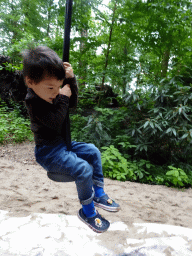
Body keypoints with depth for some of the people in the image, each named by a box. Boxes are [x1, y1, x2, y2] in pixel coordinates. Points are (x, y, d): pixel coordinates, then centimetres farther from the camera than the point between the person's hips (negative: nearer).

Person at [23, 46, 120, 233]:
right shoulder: (33, 102, -23)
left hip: (63, 143, 10)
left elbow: (73, 103, 12)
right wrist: (62, 98, -23)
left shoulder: (52, 94, 3)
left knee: (93, 152, 11)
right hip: (48, 152, -10)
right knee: (83, 169, -24)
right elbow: (56, 123, -30)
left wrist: (71, 79, -1)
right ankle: (87, 211, 1)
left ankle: (98, 194, 18)